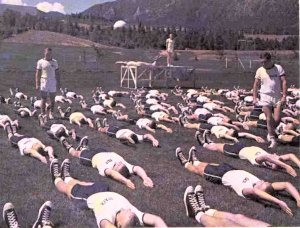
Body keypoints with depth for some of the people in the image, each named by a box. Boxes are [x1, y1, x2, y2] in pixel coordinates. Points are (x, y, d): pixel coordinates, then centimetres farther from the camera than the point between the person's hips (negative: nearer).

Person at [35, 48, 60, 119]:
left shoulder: (54, 62, 7)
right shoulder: (40, 62, 0)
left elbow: (57, 73, 10)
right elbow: (37, 74, 0)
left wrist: (58, 83, 4)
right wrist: (37, 84, -6)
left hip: (53, 82, 2)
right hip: (44, 81, -2)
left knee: (52, 99, 5)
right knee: (44, 99, 0)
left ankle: (51, 113, 16)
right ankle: (43, 114, 6)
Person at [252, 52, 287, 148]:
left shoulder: (278, 68, -1)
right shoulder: (260, 70, 2)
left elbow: (284, 82, -2)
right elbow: (256, 84, 8)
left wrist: (284, 96, -10)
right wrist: (254, 98, 2)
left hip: (277, 97, 0)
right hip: (265, 97, 0)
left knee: (277, 119, -4)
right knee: (269, 118, -4)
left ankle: (270, 133, 24)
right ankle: (272, 139, 4)